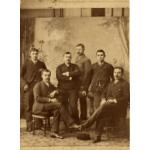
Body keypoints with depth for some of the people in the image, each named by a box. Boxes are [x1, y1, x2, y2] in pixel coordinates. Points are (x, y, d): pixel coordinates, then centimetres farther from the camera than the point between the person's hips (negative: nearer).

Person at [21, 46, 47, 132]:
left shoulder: (42, 64, 14)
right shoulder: (26, 64, 6)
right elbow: (21, 75, 5)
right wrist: (24, 84, -8)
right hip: (29, 88, -2)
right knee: (29, 107, -1)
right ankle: (29, 125, 4)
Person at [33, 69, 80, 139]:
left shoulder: (50, 85, 18)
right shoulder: (38, 85, -3)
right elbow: (37, 98, -16)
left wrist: (55, 92, -8)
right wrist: (50, 100, -24)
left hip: (48, 106, 6)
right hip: (39, 107, -6)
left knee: (57, 111, -28)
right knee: (59, 105, -26)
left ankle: (55, 132, -28)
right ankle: (70, 123, -26)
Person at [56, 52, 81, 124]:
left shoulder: (75, 66, 14)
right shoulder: (59, 67, 12)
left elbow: (78, 73, -7)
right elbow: (59, 77, -7)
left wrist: (68, 74, -8)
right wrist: (69, 78, -10)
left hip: (73, 89, 0)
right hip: (63, 90, 1)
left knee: (73, 106, -11)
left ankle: (75, 122, -2)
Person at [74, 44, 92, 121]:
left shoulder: (86, 60, -8)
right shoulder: (76, 59, 16)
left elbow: (87, 74, -12)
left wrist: (84, 88, -15)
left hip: (82, 84, -7)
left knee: (82, 102, -2)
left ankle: (83, 119, 6)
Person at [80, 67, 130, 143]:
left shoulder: (125, 84, 6)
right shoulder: (111, 84, 26)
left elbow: (127, 97, -5)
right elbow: (104, 93, 23)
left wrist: (115, 100, -15)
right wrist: (103, 99, 0)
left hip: (119, 106, -5)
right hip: (107, 105, 5)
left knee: (103, 106, -35)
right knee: (101, 114, -30)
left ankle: (87, 124, -36)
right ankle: (97, 136, -33)